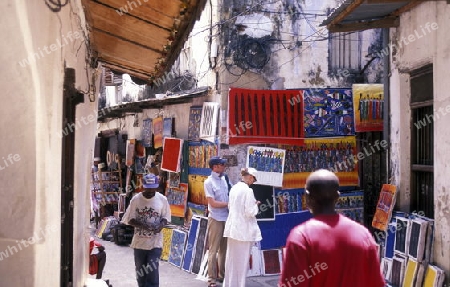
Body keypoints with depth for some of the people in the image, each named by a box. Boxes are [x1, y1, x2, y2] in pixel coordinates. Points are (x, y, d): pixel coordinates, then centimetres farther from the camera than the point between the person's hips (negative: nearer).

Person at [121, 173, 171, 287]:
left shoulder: (162, 199, -5)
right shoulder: (136, 199, -7)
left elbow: (165, 217, 5)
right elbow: (130, 219, -4)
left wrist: (161, 225, -17)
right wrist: (142, 225, -22)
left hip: (155, 242, -1)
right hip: (139, 241, 1)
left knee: (152, 270, -4)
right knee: (140, 270, 14)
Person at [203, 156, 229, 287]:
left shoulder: (223, 179, 7)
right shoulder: (209, 182, -12)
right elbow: (213, 203, -15)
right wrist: (229, 204, -9)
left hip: (226, 218, 6)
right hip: (216, 219, -6)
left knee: (224, 249, 13)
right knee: (213, 250, 2)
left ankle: (221, 275, 25)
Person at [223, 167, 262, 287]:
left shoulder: (234, 188, 5)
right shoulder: (248, 190, -17)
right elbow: (250, 212, -18)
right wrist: (256, 204, 1)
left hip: (232, 227, 7)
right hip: (243, 229, -7)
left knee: (231, 257, 17)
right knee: (242, 258, 6)